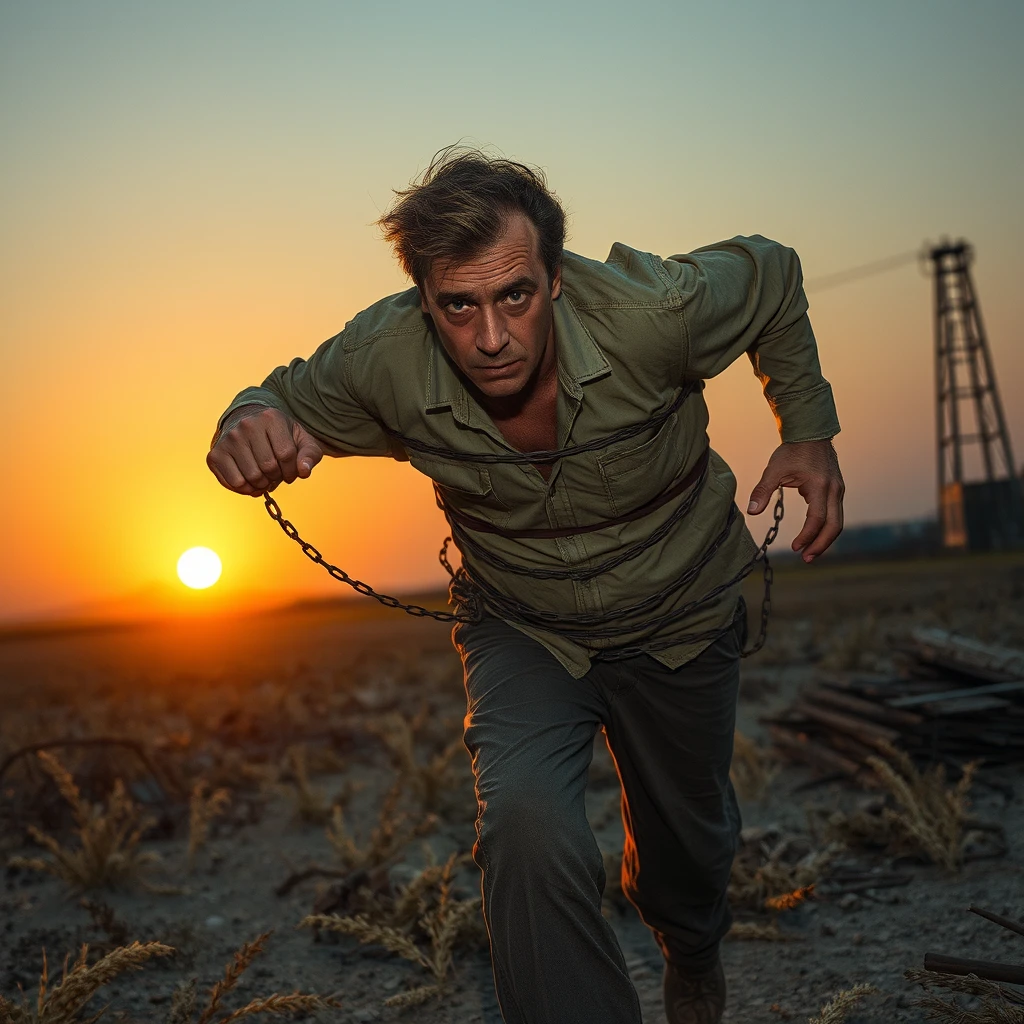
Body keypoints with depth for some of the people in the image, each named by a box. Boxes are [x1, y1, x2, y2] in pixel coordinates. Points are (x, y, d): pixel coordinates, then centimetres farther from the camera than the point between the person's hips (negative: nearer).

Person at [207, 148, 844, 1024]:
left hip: (680, 622, 1)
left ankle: (693, 951, 59)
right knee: (527, 825, -29)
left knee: (690, 843, 21)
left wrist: (809, 430, -13)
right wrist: (251, 423, -33)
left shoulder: (651, 310, -33)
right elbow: (290, 397, -8)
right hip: (522, 630, 0)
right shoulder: (385, 359, -28)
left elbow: (771, 275, -11)